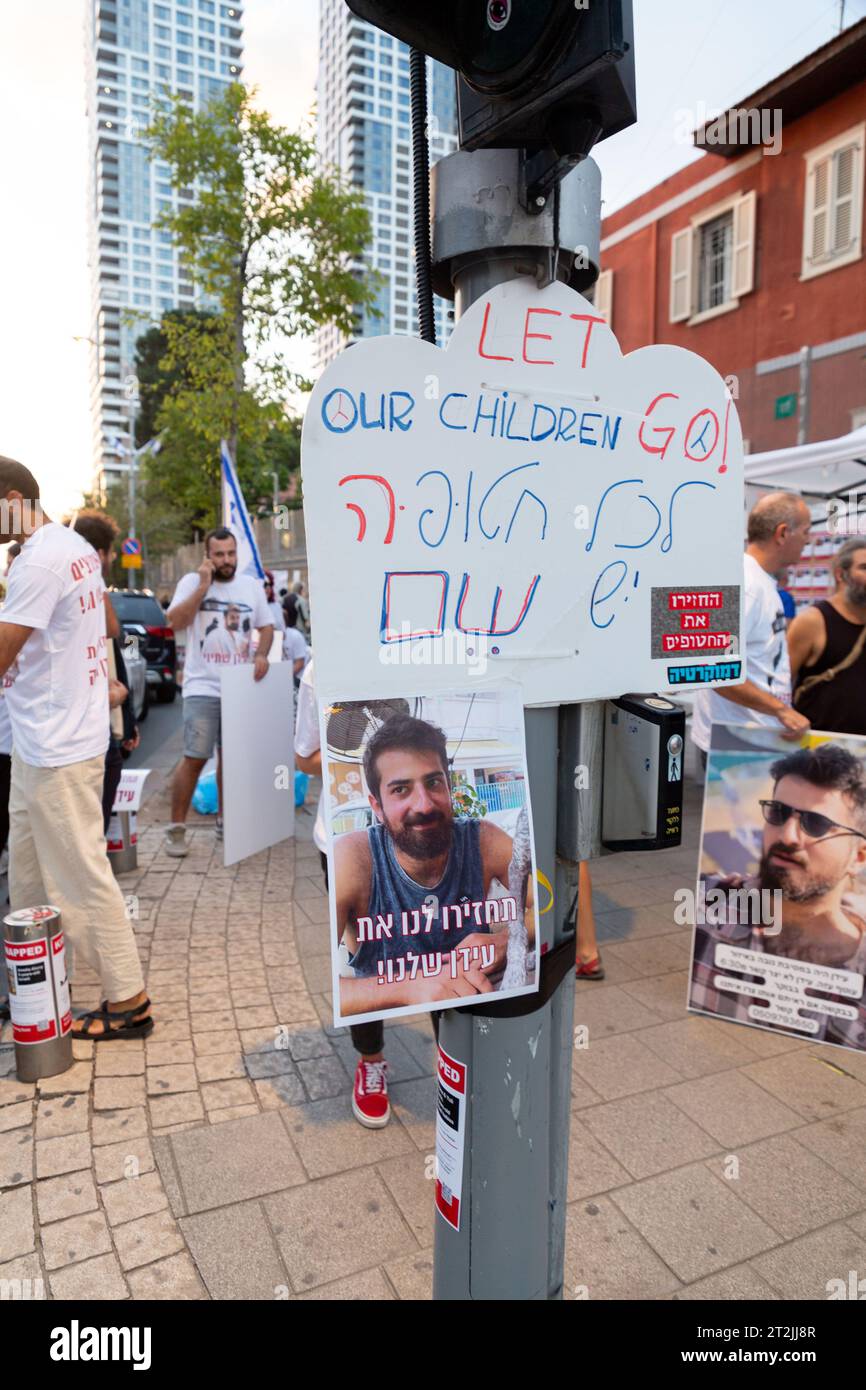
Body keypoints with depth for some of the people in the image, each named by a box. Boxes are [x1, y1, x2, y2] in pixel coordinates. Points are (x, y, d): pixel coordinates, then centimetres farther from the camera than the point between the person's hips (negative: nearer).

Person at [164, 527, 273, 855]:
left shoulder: (251, 585, 11)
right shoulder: (191, 582, 1)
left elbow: (267, 626, 15)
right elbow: (174, 622, -11)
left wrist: (261, 654, -4)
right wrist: (203, 586, -14)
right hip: (203, 687, -4)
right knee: (194, 758, -9)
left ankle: (224, 821, 24)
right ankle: (176, 828, 2)